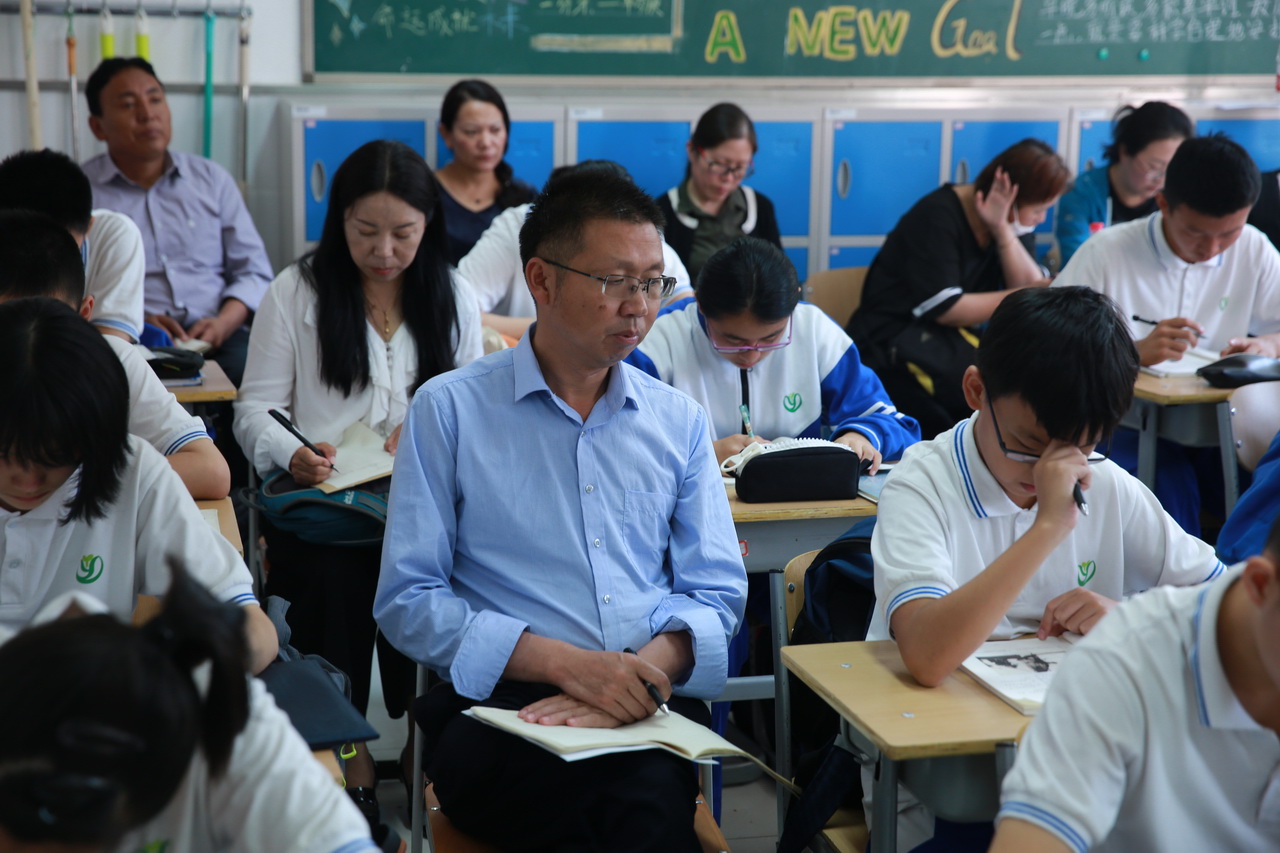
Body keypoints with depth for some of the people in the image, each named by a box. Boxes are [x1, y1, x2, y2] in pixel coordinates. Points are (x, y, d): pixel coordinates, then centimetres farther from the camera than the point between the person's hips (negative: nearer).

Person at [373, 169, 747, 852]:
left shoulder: (679, 421, 16)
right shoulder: (448, 410, 5)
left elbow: (716, 591, 10)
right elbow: (406, 601, -2)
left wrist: (645, 667, -13)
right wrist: (565, 662, -14)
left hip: (654, 703, 3)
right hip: (498, 705, -3)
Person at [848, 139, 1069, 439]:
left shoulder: (1013, 223, 7)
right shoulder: (938, 216, -14)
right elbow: (945, 309, -19)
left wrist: (1003, 231, -17)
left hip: (952, 342, 7)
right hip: (893, 344, -7)